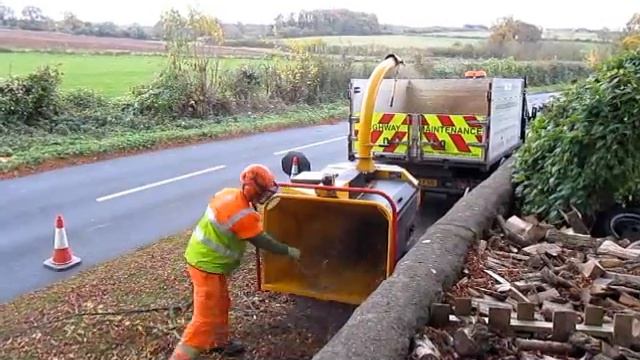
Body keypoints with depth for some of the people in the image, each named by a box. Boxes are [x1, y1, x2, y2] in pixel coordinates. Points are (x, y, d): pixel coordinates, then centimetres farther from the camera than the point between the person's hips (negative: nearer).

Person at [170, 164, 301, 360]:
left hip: (202, 255, 10)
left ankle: (219, 342, 42)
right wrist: (289, 251, -6)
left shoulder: (229, 193, -2)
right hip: (207, 265, -10)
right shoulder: (243, 214, -27)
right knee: (206, 317, -2)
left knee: (220, 304, 24)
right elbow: (262, 241, -17)